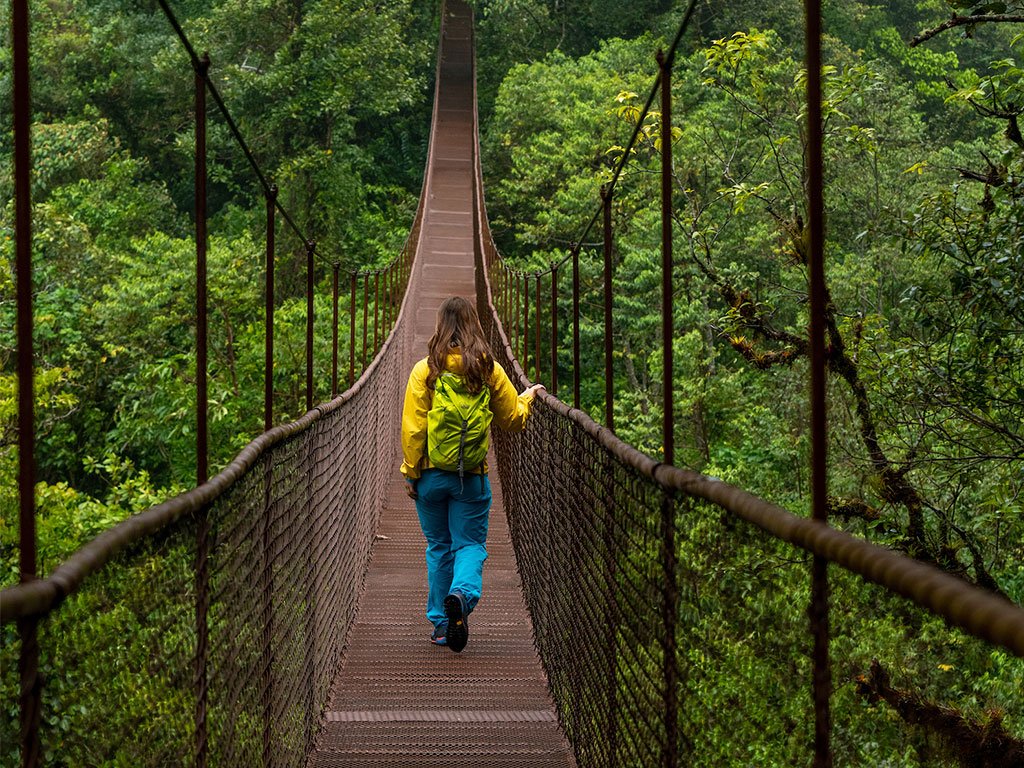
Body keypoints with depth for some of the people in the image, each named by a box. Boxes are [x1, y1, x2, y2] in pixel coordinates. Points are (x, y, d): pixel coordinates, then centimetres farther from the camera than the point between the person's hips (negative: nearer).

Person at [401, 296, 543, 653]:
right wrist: (527, 396, 28)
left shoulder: (425, 370, -7)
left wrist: (411, 472, 1)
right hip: (472, 476, 0)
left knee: (439, 547, 14)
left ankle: (440, 622, 18)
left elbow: (412, 428, -8)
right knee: (470, 544, 6)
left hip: (431, 474, 0)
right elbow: (513, 419, 8)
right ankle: (461, 595, -23)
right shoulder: (489, 370, -3)